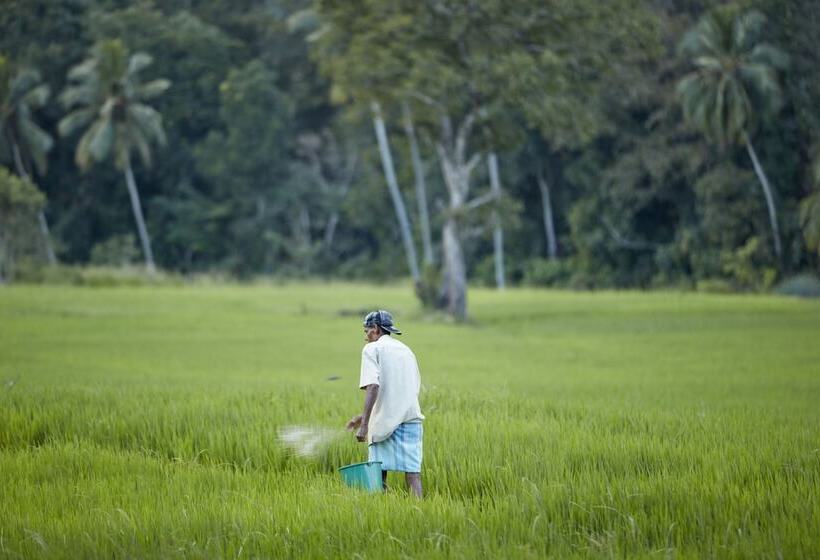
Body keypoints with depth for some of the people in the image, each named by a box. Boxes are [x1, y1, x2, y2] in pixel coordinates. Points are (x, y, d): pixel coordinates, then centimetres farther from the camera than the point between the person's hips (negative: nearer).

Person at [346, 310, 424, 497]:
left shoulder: (372, 349, 1)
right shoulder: (406, 350, 22)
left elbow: (372, 387, -13)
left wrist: (364, 424, -17)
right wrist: (364, 417, 26)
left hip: (385, 421, -5)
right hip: (411, 418, 5)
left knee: (379, 475, 1)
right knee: (413, 472, -2)